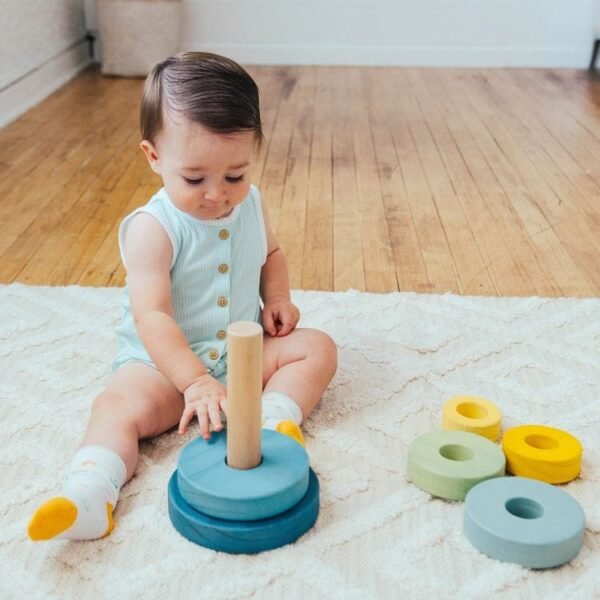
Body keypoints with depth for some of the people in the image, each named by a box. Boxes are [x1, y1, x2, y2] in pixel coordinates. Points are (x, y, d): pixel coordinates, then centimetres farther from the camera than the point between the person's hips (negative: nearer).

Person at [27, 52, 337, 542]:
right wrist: (196, 383, -39)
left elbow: (271, 253, 19)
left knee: (317, 348, -10)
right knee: (120, 404, -29)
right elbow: (153, 316, -29)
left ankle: (275, 418, -25)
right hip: (165, 360, -5)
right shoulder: (153, 228, -21)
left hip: (247, 350, 5)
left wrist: (277, 296, -2)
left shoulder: (251, 204, -2)